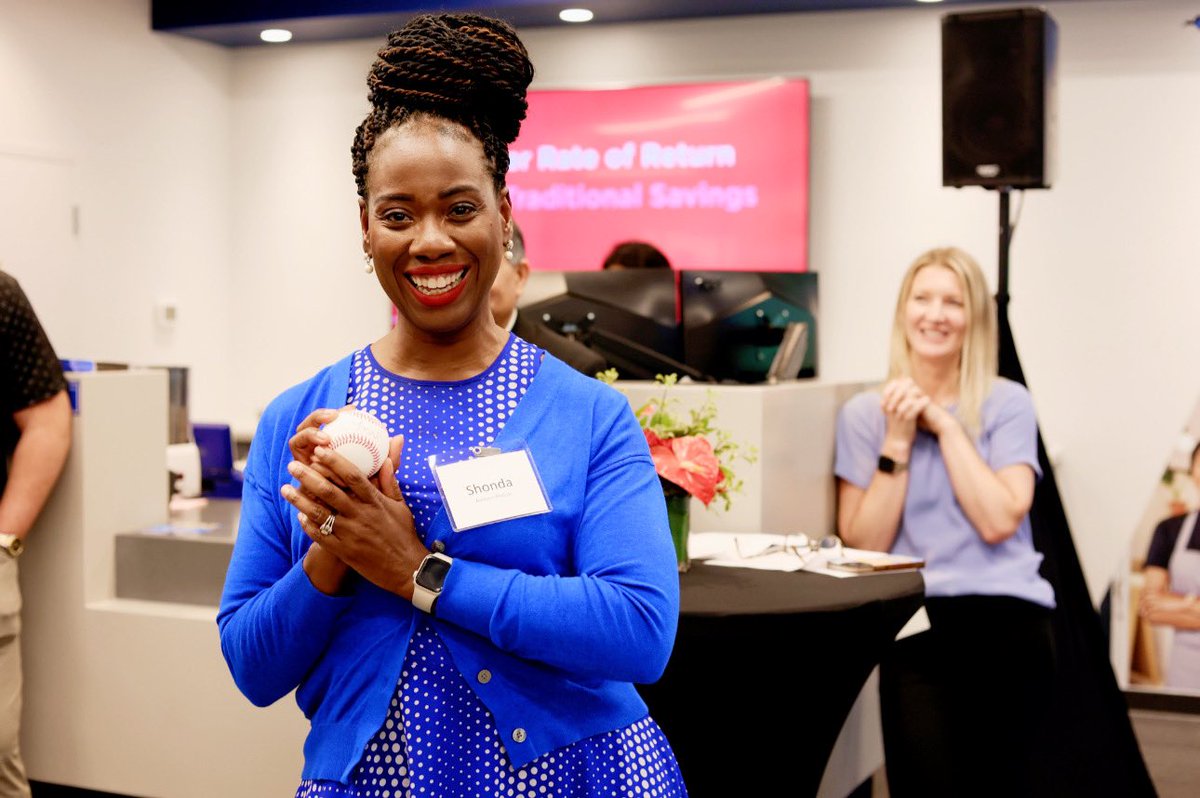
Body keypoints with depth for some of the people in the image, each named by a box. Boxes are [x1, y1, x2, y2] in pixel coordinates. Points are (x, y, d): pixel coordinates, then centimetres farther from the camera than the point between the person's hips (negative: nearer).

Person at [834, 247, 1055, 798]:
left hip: (1005, 618, 0)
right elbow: (864, 545, -1)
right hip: (915, 624, 0)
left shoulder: (1008, 403, 4)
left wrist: (946, 425, -7)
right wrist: (897, 442, -6)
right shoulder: (863, 413, 6)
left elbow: (998, 522, -9)